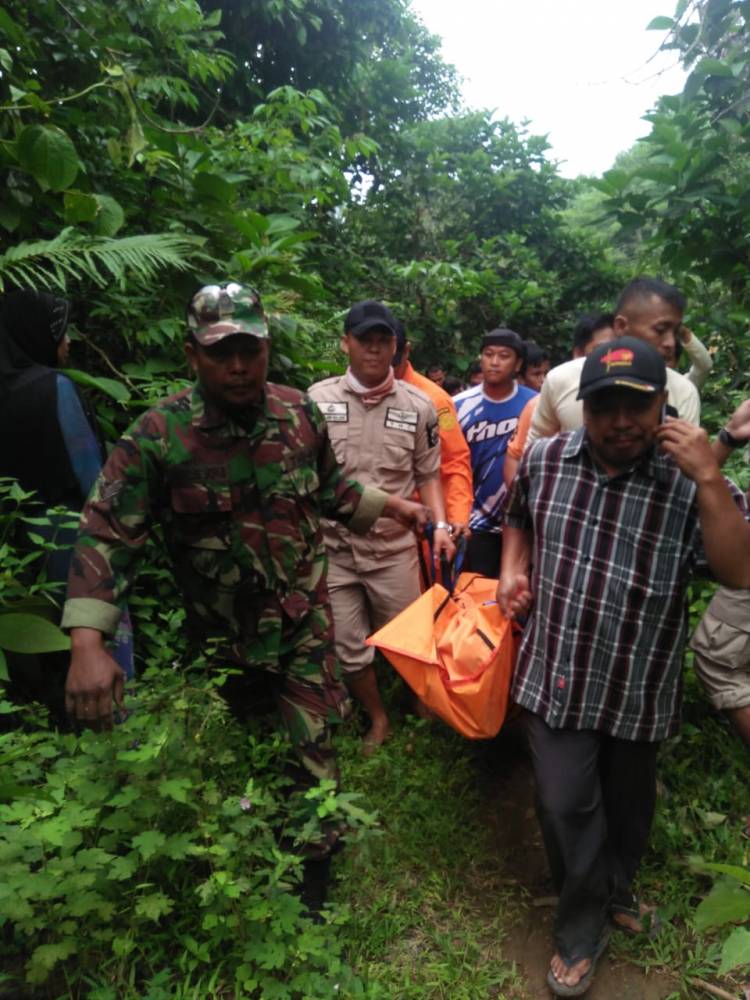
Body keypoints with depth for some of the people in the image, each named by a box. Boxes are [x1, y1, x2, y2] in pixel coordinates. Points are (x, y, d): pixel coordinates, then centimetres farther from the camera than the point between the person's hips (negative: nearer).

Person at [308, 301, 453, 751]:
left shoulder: (419, 405, -2)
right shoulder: (317, 398, -2)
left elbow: (428, 475, 6)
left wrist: (440, 524, -7)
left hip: (395, 548, 0)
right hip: (333, 547, 1)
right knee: (348, 647, 12)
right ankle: (378, 718, 36)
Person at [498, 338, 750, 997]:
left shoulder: (693, 484, -14)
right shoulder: (543, 461, -5)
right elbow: (519, 519, 15)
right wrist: (513, 567, -2)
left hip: (641, 686, 0)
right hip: (558, 675, 1)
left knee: (628, 802, 22)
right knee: (566, 806, 5)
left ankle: (617, 890, 53)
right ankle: (583, 928, 33)